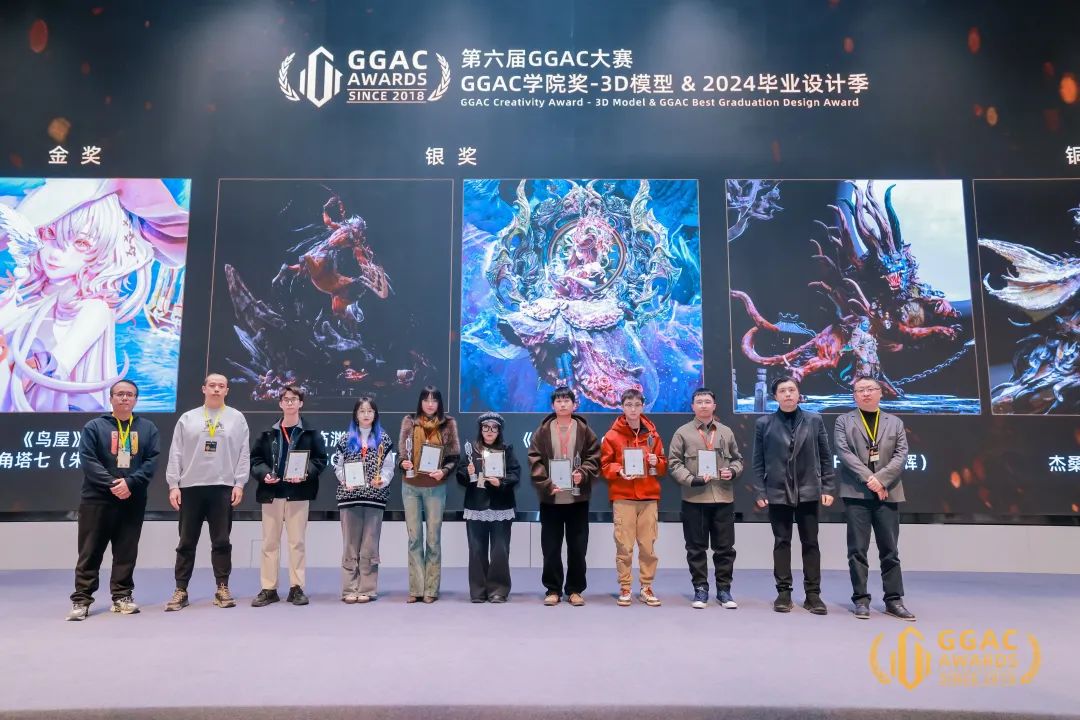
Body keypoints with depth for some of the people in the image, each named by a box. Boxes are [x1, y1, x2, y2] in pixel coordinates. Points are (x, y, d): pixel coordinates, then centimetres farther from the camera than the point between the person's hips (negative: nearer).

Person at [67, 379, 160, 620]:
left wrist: (130, 482, -15)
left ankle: (122, 596, 15)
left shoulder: (148, 428, 8)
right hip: (96, 499, -1)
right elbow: (87, 459, -6)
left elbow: (152, 460, 0)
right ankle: (81, 600, 9)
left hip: (133, 501, 2)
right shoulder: (94, 427, 4)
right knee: (90, 551, 2)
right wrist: (112, 483, -17)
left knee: (127, 552, 6)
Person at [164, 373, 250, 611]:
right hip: (190, 486, 1)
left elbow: (243, 453, 3)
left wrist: (239, 483, -5)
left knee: (221, 541, 4)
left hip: (223, 487, -1)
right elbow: (176, 454, 5)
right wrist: (173, 485, -2)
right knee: (186, 542, 6)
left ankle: (222, 589, 11)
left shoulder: (236, 418, 6)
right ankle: (180, 591, 13)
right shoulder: (187, 418, 8)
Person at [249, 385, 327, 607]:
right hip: (271, 493, 2)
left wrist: (305, 474, -17)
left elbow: (320, 459, -1)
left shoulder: (311, 432, 3)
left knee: (297, 542, 3)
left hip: (298, 493, -2)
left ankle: (296, 587, 11)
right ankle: (268, 589, 14)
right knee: (270, 542, 6)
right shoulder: (268, 433, 9)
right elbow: (255, 458, 8)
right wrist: (264, 473, -11)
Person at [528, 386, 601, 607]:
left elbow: (594, 458, 2)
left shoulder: (584, 430, 4)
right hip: (550, 497, 0)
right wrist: (546, 483, -14)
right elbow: (535, 461, -1)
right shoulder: (542, 431, 3)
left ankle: (575, 590, 19)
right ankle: (553, 590, 18)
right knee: (551, 547, 6)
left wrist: (583, 474, -16)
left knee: (577, 547, 6)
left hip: (578, 497, 0)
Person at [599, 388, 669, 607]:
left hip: (649, 497, 2)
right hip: (622, 498, -2)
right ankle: (625, 588, 10)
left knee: (648, 545, 3)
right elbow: (604, 465, 1)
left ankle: (646, 587, 16)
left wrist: (657, 462, -7)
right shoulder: (612, 435, 1)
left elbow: (664, 466, 14)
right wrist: (619, 471, -16)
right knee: (624, 545, -2)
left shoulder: (652, 434, 9)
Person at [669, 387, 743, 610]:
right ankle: (700, 589, 17)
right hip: (694, 499, -2)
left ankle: (724, 589, 19)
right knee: (696, 547, 6)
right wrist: (692, 479, -13)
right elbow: (674, 463, -1)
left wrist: (733, 471, -3)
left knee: (725, 547, 7)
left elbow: (737, 458, 19)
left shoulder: (726, 432, 11)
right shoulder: (683, 432, 2)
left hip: (723, 498, 2)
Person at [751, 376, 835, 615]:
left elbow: (825, 457, 5)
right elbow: (758, 461, 2)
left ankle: (813, 594, 12)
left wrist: (828, 488, -1)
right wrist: (759, 492, -4)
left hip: (808, 491, 1)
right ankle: (783, 592, 13)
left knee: (810, 543, 5)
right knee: (781, 543, 5)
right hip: (777, 492, 0)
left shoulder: (814, 420, 4)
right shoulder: (764, 424, 2)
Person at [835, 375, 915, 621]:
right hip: (856, 493, -2)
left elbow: (901, 455, 2)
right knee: (858, 550, 0)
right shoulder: (844, 421, 7)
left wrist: (881, 479, -12)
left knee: (889, 550, 5)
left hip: (887, 493, 2)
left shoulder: (895, 423, 13)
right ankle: (861, 599, 6)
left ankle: (894, 600, 13)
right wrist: (868, 478, -16)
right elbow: (844, 452, -6)